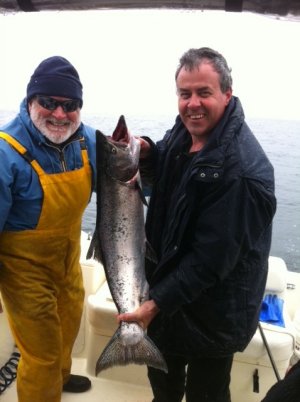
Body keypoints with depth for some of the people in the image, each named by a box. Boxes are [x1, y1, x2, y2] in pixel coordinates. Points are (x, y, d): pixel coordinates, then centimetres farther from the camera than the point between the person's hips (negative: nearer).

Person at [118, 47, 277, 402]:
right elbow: (163, 179, 12)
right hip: (167, 283, 8)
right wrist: (147, 154, -9)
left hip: (212, 313, -7)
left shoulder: (240, 169, -30)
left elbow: (211, 258, -28)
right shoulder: (183, 131, -5)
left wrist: (157, 303, -23)